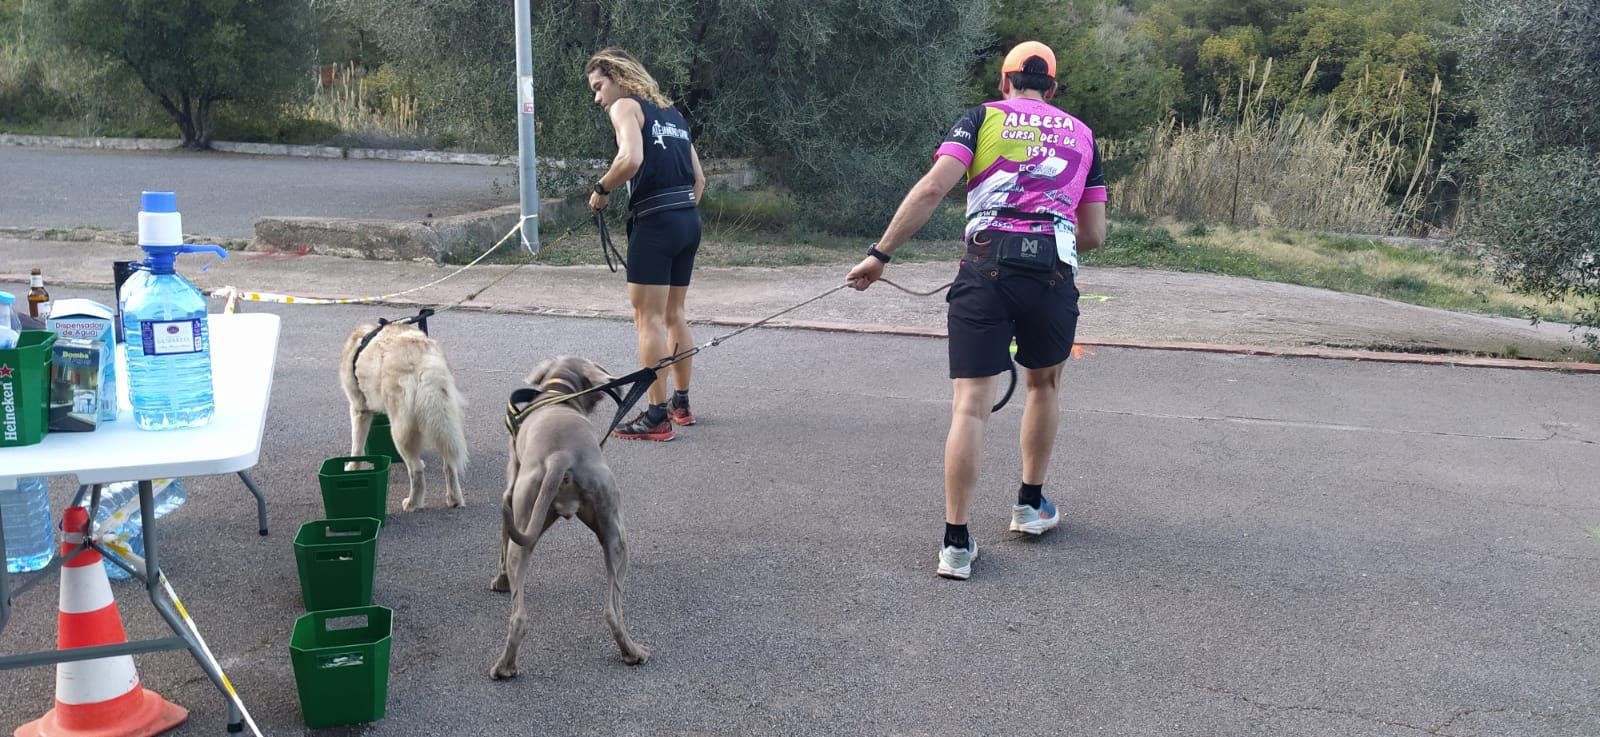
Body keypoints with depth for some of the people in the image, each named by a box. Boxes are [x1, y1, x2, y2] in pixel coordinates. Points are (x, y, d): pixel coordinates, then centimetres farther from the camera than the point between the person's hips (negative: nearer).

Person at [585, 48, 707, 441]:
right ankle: (681, 403, 25)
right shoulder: (670, 113, 21)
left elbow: (631, 159, -21)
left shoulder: (625, 106, -3)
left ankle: (657, 416, -5)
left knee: (648, 318, -4)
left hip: (655, 222, -8)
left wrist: (601, 189, -7)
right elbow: (699, 179, 19)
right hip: (689, 220, 8)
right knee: (673, 314, 18)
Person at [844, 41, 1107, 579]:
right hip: (1055, 275, 2)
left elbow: (931, 190, -4)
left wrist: (879, 254, -3)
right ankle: (1031, 504, 38)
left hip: (987, 268, -2)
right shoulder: (1081, 134, 20)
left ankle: (956, 543, -3)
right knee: (1044, 385, 26)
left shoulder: (982, 117, 11)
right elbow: (1094, 234, 18)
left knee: (970, 404, -2)